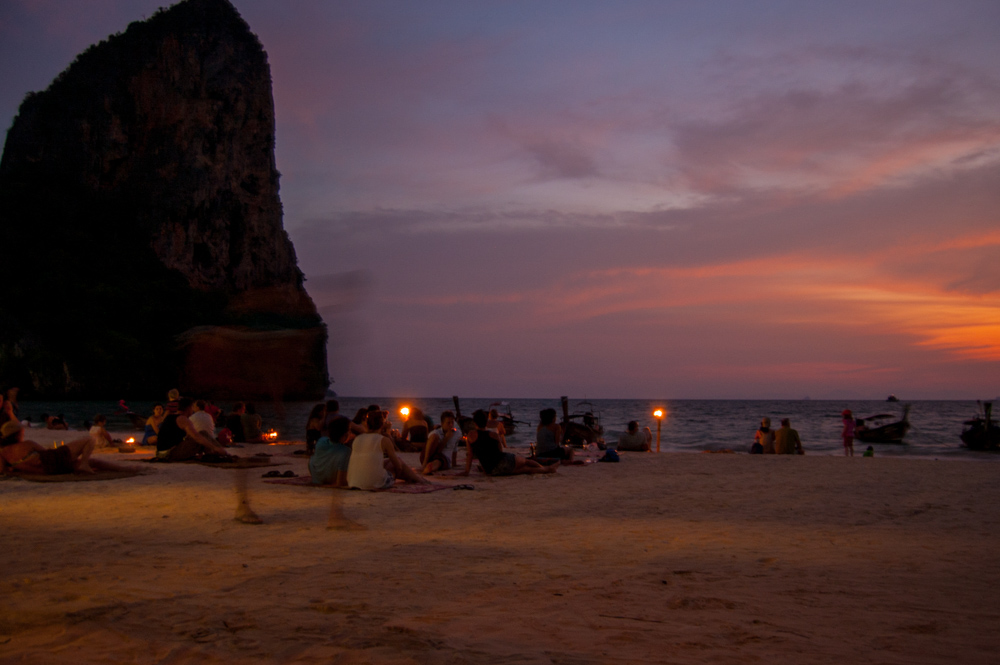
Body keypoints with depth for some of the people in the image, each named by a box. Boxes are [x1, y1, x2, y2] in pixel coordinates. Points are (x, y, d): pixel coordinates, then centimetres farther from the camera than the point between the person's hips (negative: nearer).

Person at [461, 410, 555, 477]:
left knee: (524, 468, 19)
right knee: (526, 461, 26)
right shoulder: (494, 435, 5)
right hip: (505, 460, -1)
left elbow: (469, 454, 2)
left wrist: (466, 471, 8)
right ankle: (546, 469, 40)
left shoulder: (471, 435, 1)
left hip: (491, 471, 1)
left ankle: (545, 469, 18)